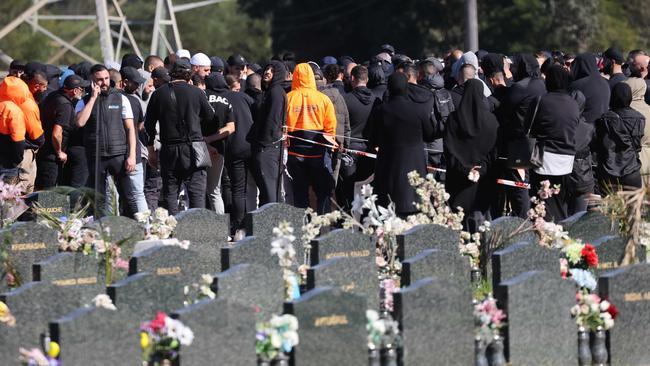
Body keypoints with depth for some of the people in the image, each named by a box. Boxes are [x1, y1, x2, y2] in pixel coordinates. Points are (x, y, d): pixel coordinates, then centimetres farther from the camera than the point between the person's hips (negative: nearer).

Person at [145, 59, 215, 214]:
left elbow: (149, 123, 8)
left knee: (170, 192, 8)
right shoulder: (196, 92, -3)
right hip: (193, 149, -2)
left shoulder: (159, 94, 3)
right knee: (197, 192, -1)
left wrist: (151, 149, 15)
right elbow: (210, 116, 9)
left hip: (169, 149, 2)